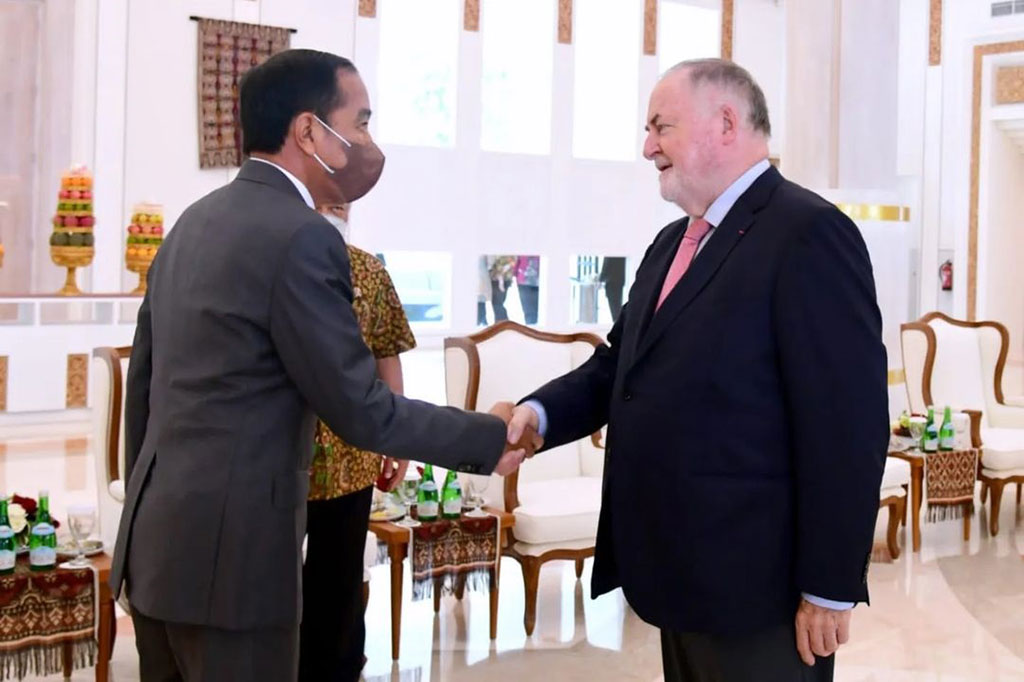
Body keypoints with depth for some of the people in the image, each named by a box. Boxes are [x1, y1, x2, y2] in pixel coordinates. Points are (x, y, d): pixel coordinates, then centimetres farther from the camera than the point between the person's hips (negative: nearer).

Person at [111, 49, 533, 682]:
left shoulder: (194, 221, 9)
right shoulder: (301, 237, -17)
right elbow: (362, 411, -15)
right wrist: (492, 438, -4)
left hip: (160, 540, 9)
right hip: (227, 552, -9)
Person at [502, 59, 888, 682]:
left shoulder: (809, 233, -15)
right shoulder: (673, 243, 15)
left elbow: (848, 426, -18)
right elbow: (620, 364, 15)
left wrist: (830, 587, -18)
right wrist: (540, 413, -4)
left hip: (755, 586, -8)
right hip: (682, 573, 8)